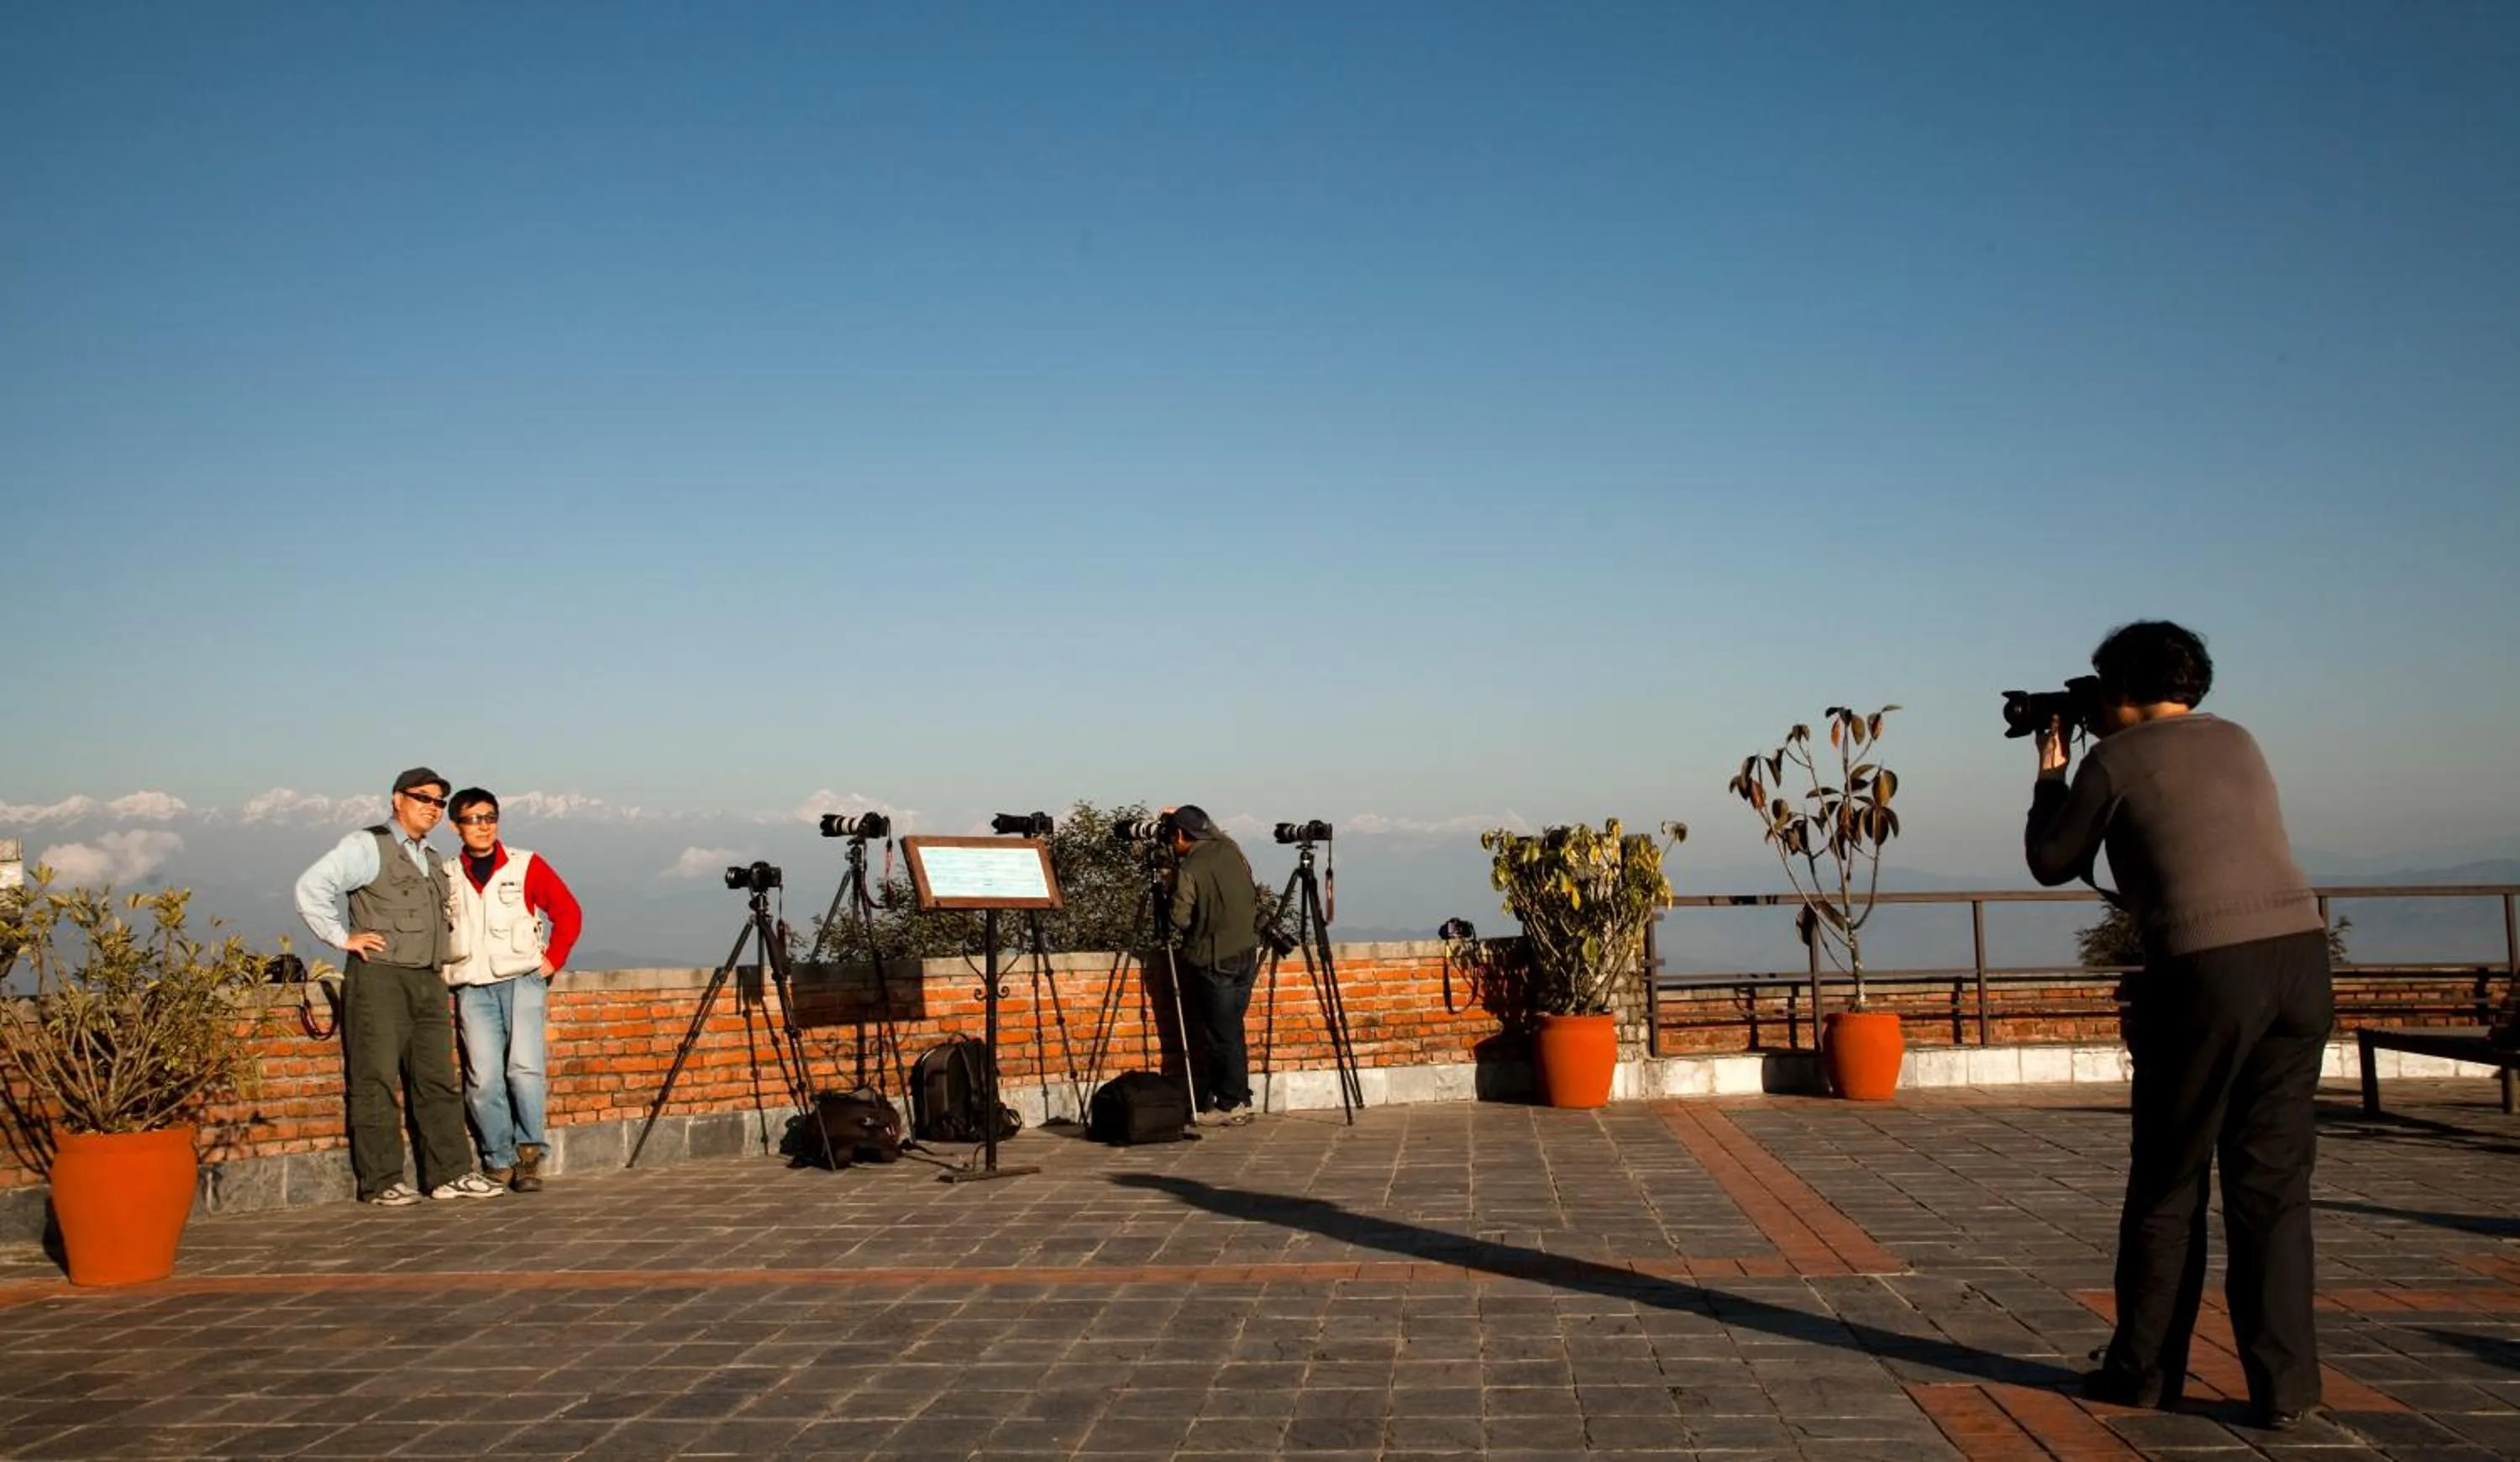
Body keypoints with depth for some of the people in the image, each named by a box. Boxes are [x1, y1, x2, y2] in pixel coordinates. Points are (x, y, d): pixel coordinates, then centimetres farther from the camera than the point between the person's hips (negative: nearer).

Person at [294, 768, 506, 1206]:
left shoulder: (434, 861, 22)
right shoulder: (367, 846, -1)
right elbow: (312, 886, -11)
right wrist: (342, 937, -12)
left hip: (428, 982, 7)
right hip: (379, 978, -7)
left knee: (438, 1081, 6)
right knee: (376, 1083, -4)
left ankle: (449, 1174, 10)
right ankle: (381, 1183, -1)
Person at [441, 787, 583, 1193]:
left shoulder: (526, 866, 4)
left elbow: (567, 911, 8)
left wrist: (552, 961, 3)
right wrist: (441, 971, 10)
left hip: (522, 981, -1)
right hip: (471, 989, 1)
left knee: (524, 1069, -16)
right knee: (483, 1078, -9)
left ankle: (529, 1155, -5)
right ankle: (499, 1162, 2)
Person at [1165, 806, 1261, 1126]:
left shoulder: (1189, 870, -15)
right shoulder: (1230, 850, 4)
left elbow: (1179, 920, -17)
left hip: (1214, 962, -7)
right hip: (1247, 954, 7)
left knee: (1222, 1034, 1)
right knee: (1232, 1030, 14)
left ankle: (1229, 1103, 5)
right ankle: (1238, 1102, 17)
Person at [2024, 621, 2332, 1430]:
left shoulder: (2117, 759, 3)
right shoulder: (2238, 743, 20)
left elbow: (2052, 863, 12)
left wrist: (2051, 775, 25)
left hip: (2208, 969, -5)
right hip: (2298, 953, 5)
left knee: (2169, 1181, 8)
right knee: (2273, 1179, 8)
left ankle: (2144, 1369, 18)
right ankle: (2282, 1384, 7)